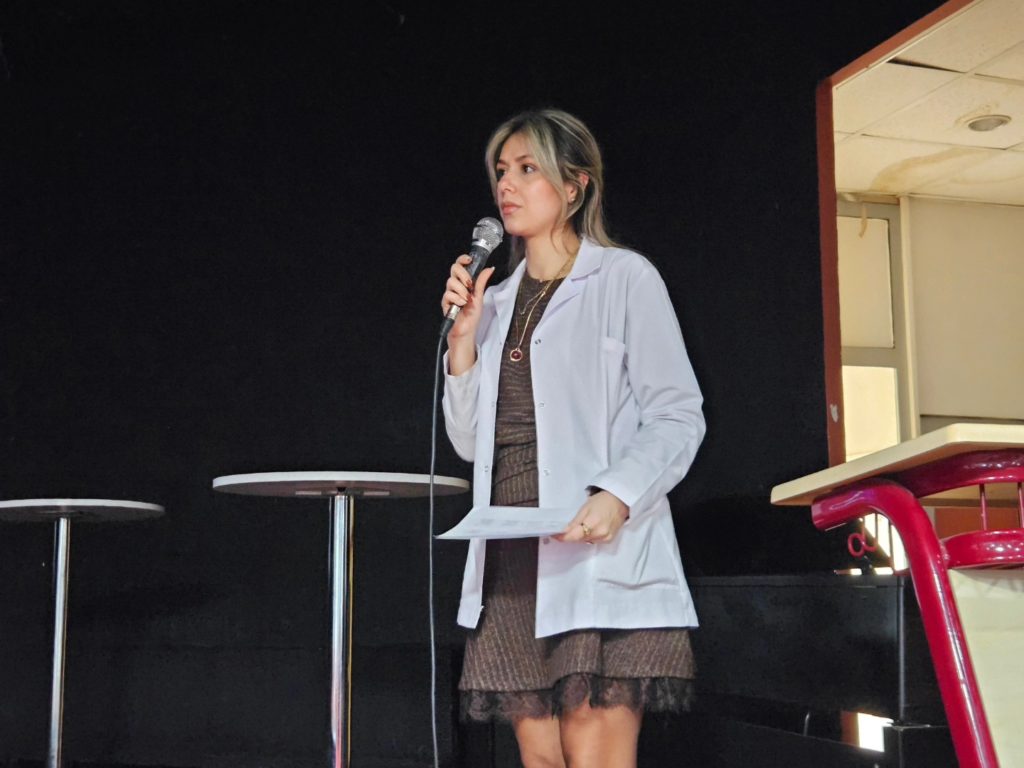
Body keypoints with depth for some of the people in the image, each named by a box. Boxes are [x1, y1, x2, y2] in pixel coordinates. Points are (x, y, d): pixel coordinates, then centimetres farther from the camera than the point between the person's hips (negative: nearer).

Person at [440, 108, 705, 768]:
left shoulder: (624, 278, 3)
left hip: (599, 551, -5)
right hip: (511, 555, 6)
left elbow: (678, 416, -4)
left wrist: (616, 497, -20)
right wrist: (464, 336, 6)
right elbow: (470, 442, 17)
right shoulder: (498, 302, 20)